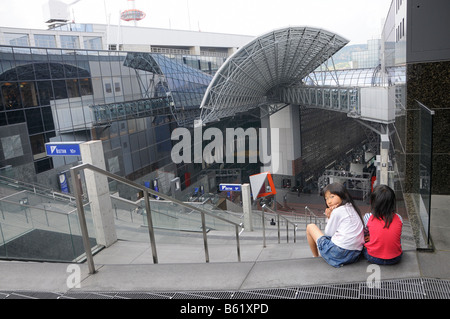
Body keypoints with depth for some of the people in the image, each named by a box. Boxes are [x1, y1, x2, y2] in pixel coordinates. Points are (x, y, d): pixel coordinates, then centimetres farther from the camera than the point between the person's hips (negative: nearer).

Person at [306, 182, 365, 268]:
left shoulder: (337, 211, -11)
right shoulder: (351, 208, 14)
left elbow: (328, 233, -2)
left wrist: (329, 217, 6)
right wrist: (330, 216, 5)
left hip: (339, 253, -9)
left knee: (310, 227, 9)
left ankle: (315, 257, 22)